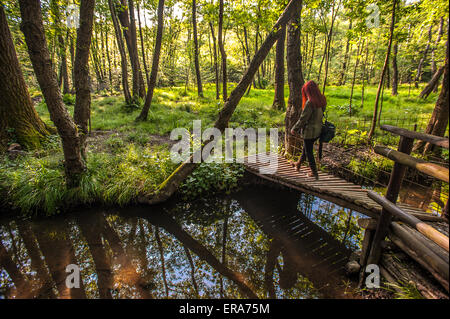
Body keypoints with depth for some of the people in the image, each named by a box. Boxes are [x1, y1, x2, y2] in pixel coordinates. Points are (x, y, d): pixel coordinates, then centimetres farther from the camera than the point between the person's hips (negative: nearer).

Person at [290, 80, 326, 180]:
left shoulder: (310, 103, -24)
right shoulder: (322, 100, 0)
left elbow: (303, 119, -20)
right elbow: (319, 115, 9)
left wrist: (294, 129, -5)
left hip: (309, 131, -8)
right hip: (318, 130, 8)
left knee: (309, 151, 8)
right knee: (306, 148, 25)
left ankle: (314, 173, 19)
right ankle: (298, 164, 46)